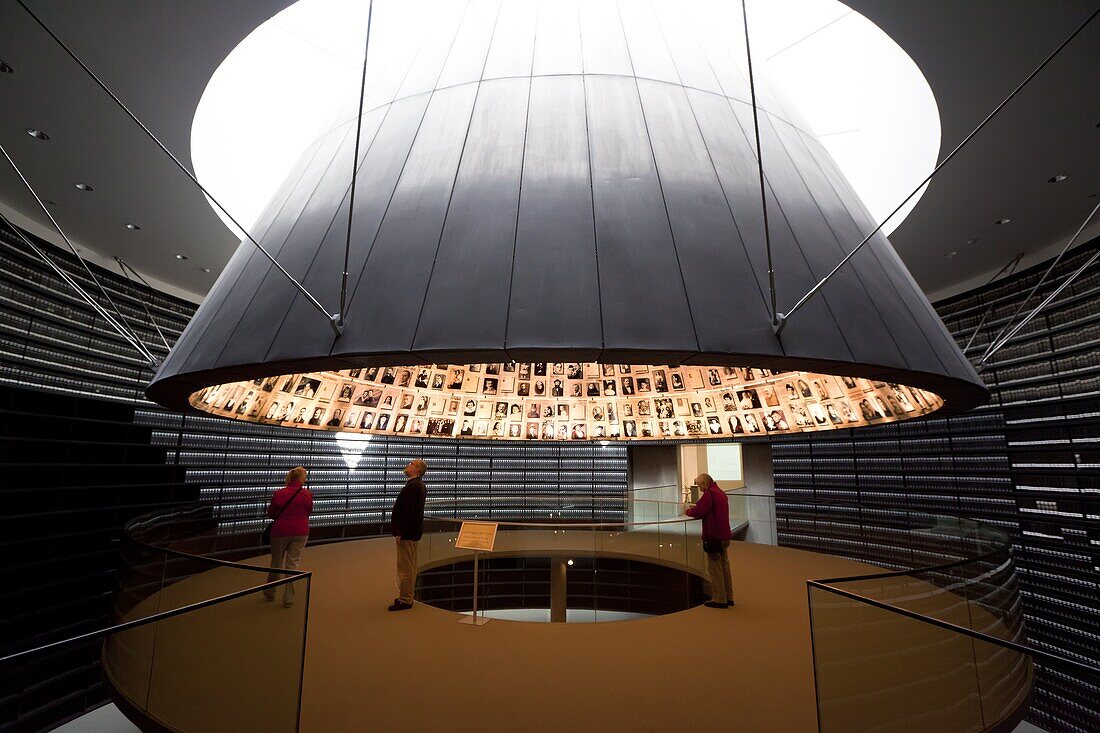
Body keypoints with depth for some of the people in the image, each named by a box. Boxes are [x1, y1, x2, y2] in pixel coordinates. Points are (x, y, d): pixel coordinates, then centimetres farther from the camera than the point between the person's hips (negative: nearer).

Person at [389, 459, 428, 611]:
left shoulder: (412, 486, -20)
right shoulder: (420, 486, 13)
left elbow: (408, 511, -25)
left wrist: (400, 532, -21)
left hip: (406, 532, -11)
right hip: (413, 531, 11)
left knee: (405, 567, -2)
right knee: (410, 566, 17)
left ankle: (405, 600, 6)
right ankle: (406, 597, 28)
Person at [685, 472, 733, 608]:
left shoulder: (709, 494, -16)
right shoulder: (721, 493, 15)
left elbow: (699, 512, -21)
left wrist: (688, 511, -2)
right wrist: (695, 509, 14)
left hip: (713, 537, -9)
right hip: (724, 536, 9)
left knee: (714, 568, -1)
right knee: (724, 567, 15)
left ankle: (719, 599, 4)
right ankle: (728, 597, 23)